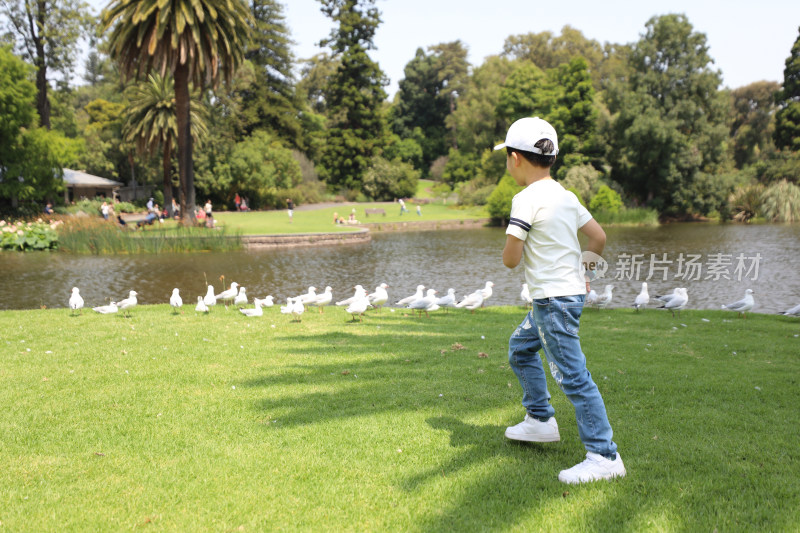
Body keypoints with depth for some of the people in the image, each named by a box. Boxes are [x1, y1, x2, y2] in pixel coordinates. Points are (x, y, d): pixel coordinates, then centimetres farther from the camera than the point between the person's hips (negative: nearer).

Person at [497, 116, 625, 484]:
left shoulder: (526, 200, -17)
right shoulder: (565, 196, 9)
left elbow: (510, 259, -17)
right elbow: (598, 237, 15)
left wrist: (513, 250, 5)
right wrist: (581, 270, 27)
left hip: (553, 300, -10)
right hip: (570, 289, 10)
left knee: (572, 377, -6)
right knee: (520, 348, 25)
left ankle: (604, 456, -2)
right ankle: (541, 420, 33)